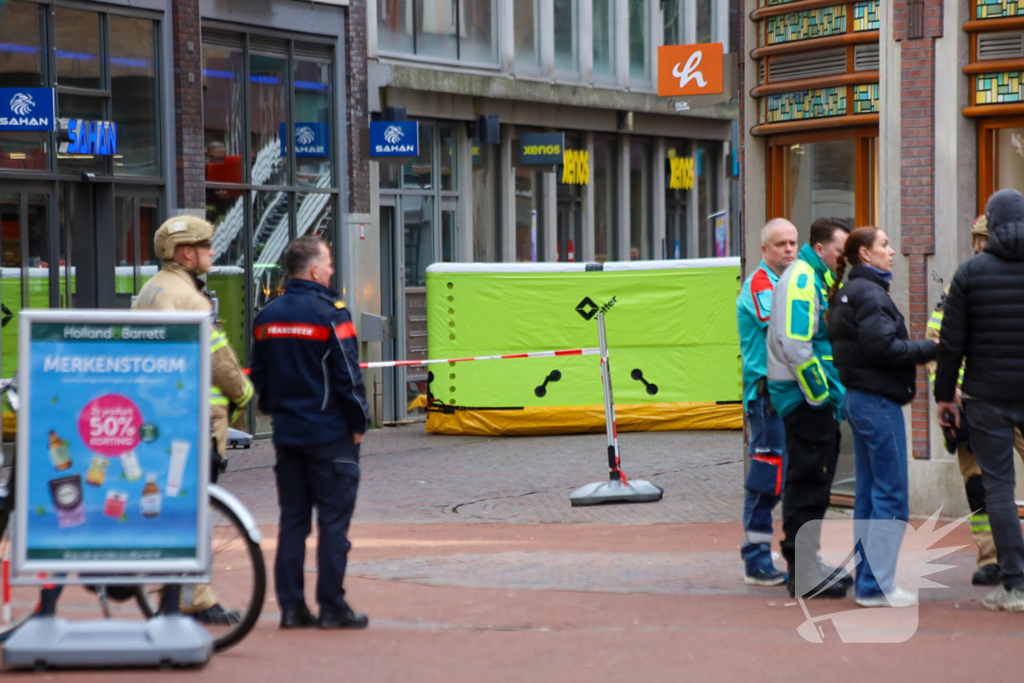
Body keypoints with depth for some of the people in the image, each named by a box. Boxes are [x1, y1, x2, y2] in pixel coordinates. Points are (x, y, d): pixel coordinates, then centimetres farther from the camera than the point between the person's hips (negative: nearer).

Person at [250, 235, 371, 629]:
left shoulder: (267, 317, 8)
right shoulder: (330, 315, -12)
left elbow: (259, 375, 14)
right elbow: (348, 375, -12)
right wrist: (358, 423, -2)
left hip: (287, 433, 6)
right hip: (329, 433, -6)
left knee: (292, 520, 9)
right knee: (333, 521, -1)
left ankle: (291, 607, 8)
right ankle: (331, 608, 0)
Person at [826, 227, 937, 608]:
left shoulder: (847, 292, 16)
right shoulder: (869, 293, -14)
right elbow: (883, 347, -22)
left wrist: (916, 353, 7)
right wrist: (930, 349, -13)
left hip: (858, 399, 10)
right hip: (878, 400, -10)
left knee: (869, 492, 13)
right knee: (892, 495, -6)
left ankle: (866, 580, 16)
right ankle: (877, 586, -5)